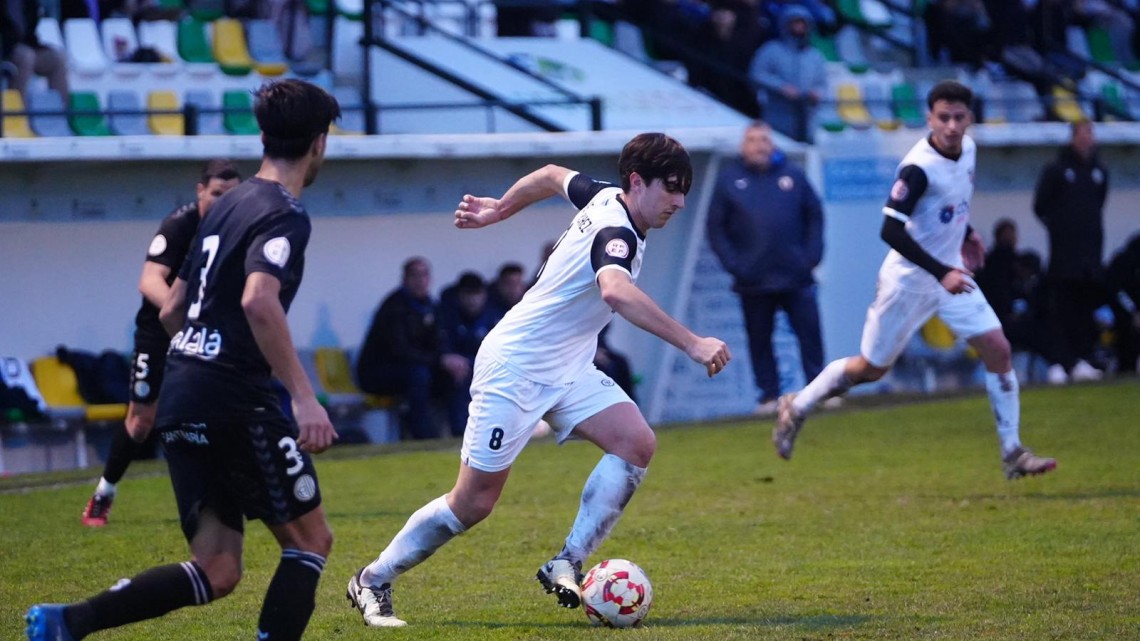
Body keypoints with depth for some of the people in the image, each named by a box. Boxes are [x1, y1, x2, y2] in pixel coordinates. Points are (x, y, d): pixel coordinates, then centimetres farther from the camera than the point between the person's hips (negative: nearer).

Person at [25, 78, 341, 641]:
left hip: (181, 401, 8)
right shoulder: (285, 215, -8)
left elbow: (171, 309, 25)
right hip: (234, 400, -8)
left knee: (216, 572, 6)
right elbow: (258, 301, -27)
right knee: (310, 539, 5)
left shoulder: (227, 205, 19)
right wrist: (304, 396, -28)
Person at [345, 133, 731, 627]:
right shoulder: (616, 232, -27)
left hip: (566, 370, 9)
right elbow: (616, 291, -50)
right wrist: (691, 344, -53)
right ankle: (374, 581, 18)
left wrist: (498, 209, 37)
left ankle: (566, 565, -10)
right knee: (474, 502, -2)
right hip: (514, 368, -9)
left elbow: (552, 176, 21)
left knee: (636, 442, -14)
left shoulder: (606, 198, 1)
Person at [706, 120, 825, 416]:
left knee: (810, 333, 0)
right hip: (753, 281, 0)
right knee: (759, 339, 4)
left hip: (796, 278, 0)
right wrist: (733, 264, -6)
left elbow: (814, 216, 10)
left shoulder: (792, 175, 6)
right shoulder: (729, 179, 3)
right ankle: (768, 395, 11)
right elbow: (715, 227, 3)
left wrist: (812, 255, -2)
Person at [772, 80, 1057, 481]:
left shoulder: (967, 148, -1)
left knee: (998, 350, -4)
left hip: (950, 273, 7)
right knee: (871, 368, 6)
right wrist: (942, 273, -34)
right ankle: (796, 408, 29)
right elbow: (891, 230, -31)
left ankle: (1013, 454, 3)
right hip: (909, 279, -7)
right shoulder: (919, 167, -27)